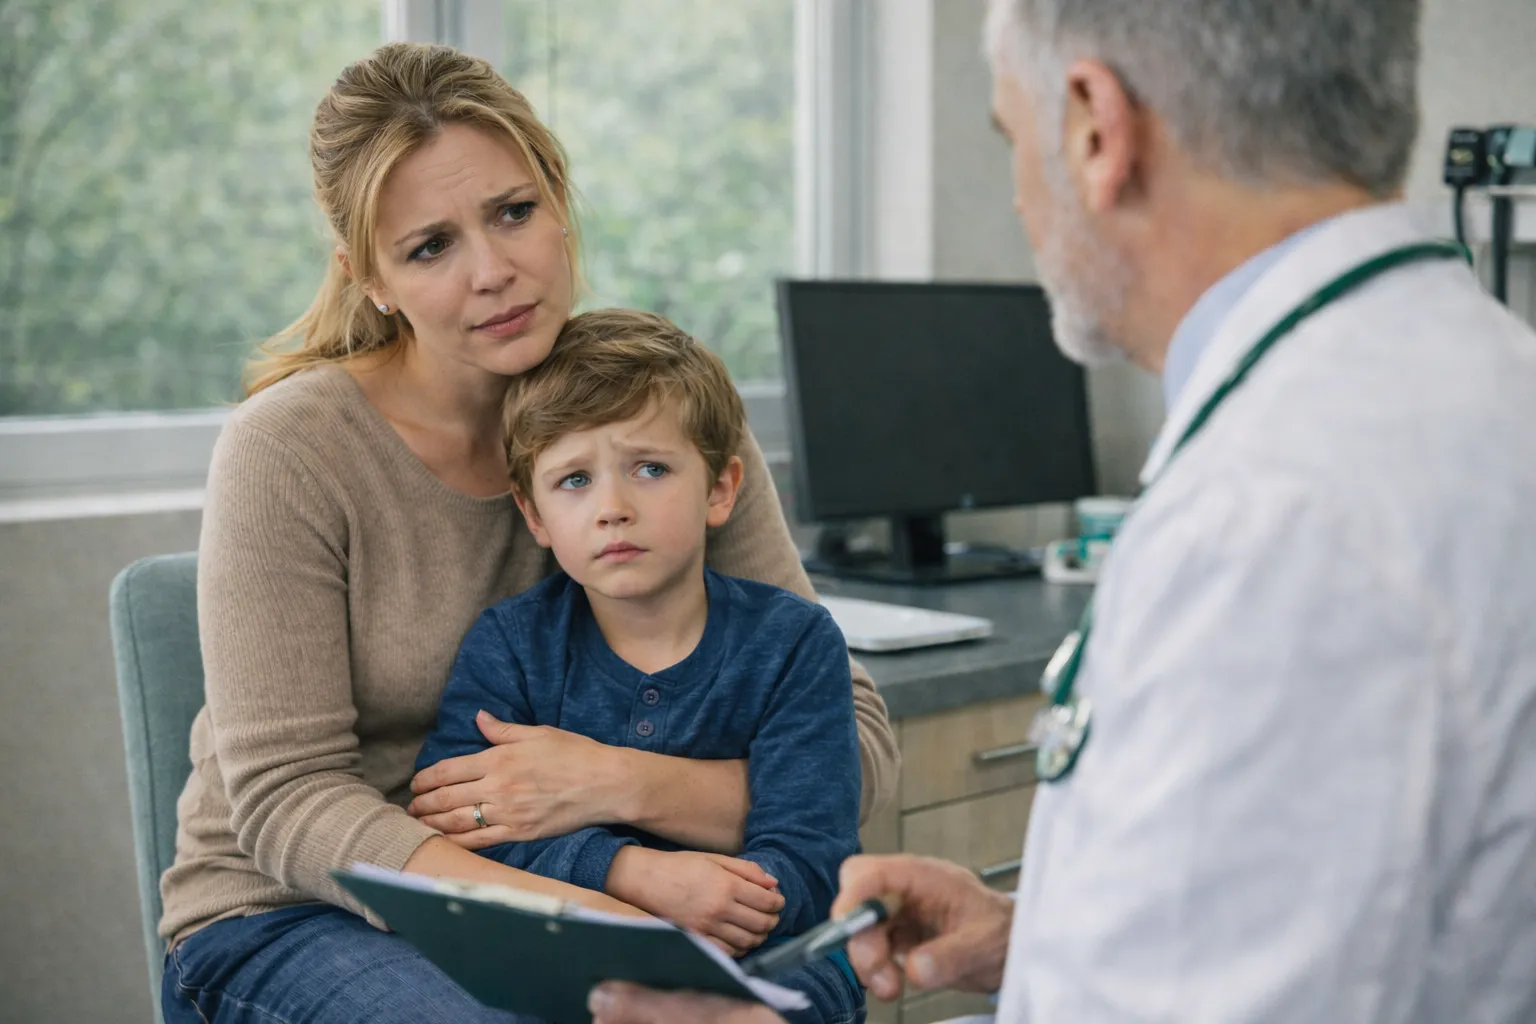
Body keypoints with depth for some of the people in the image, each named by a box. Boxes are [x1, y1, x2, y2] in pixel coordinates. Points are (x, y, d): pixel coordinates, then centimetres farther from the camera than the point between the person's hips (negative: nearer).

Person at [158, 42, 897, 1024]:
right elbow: (285, 802, -16)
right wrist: (560, 909, -32)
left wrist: (617, 784, -24)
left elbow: (859, 743, -7)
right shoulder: (289, 450, -13)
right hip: (297, 916, -3)